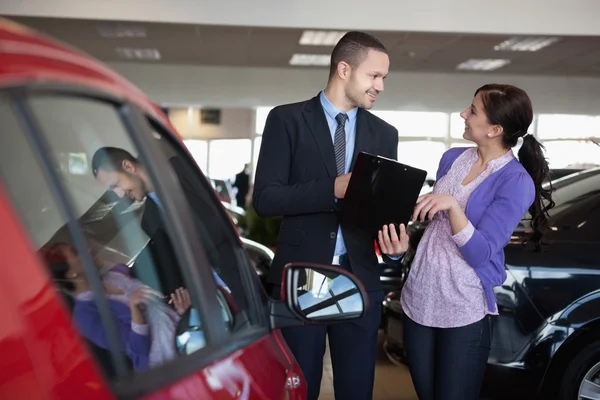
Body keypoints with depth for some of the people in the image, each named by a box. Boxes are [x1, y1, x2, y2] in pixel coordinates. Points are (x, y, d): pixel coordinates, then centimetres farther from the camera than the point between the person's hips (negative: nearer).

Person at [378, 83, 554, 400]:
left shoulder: (516, 182, -15)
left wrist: (452, 205, -32)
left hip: (464, 311, -6)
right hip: (418, 299, 6)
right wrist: (404, 241, 0)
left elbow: (479, 254, -20)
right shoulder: (452, 158, 4)